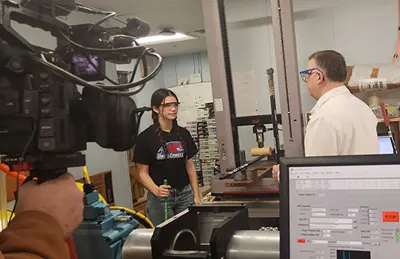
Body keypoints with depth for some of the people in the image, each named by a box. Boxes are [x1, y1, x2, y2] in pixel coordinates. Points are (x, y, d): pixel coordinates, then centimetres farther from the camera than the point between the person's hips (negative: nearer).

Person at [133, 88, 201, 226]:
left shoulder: (184, 134, 6)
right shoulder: (145, 138, -7)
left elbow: (190, 166, 10)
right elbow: (142, 172, -6)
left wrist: (196, 195, 4)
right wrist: (156, 190, -24)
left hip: (185, 194, 4)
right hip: (160, 198, -3)